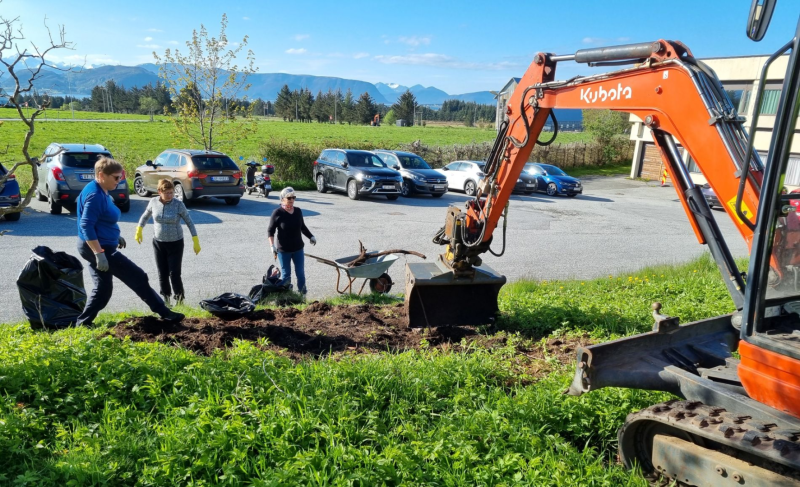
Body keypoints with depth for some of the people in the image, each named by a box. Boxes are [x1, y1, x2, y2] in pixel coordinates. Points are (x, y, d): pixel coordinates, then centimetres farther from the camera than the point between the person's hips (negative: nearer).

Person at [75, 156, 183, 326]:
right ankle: (165, 313, 3)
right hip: (98, 248, -11)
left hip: (99, 247, 11)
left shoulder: (101, 192, 10)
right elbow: (86, 226, -27)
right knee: (138, 278, -4)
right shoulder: (95, 195, -21)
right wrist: (99, 254, -29)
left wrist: (115, 236, 27)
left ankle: (82, 323, 24)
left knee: (103, 288, 17)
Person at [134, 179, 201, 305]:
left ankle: (179, 298, 12)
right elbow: (145, 216, 14)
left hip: (176, 243, -3)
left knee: (174, 273, -6)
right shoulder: (153, 202, -6)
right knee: (162, 274, 7)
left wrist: (196, 241, -9)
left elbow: (189, 222, -6)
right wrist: (139, 230, 16)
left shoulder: (179, 205, -13)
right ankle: (165, 298, 25)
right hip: (158, 243, 3)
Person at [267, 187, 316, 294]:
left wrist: (311, 236, 4)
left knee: (301, 273, 8)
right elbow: (270, 230, -8)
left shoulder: (298, 211, 1)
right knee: (286, 274, 5)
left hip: (298, 248, 4)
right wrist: (272, 246, -17)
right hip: (283, 250, -4)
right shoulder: (277, 213, -12)